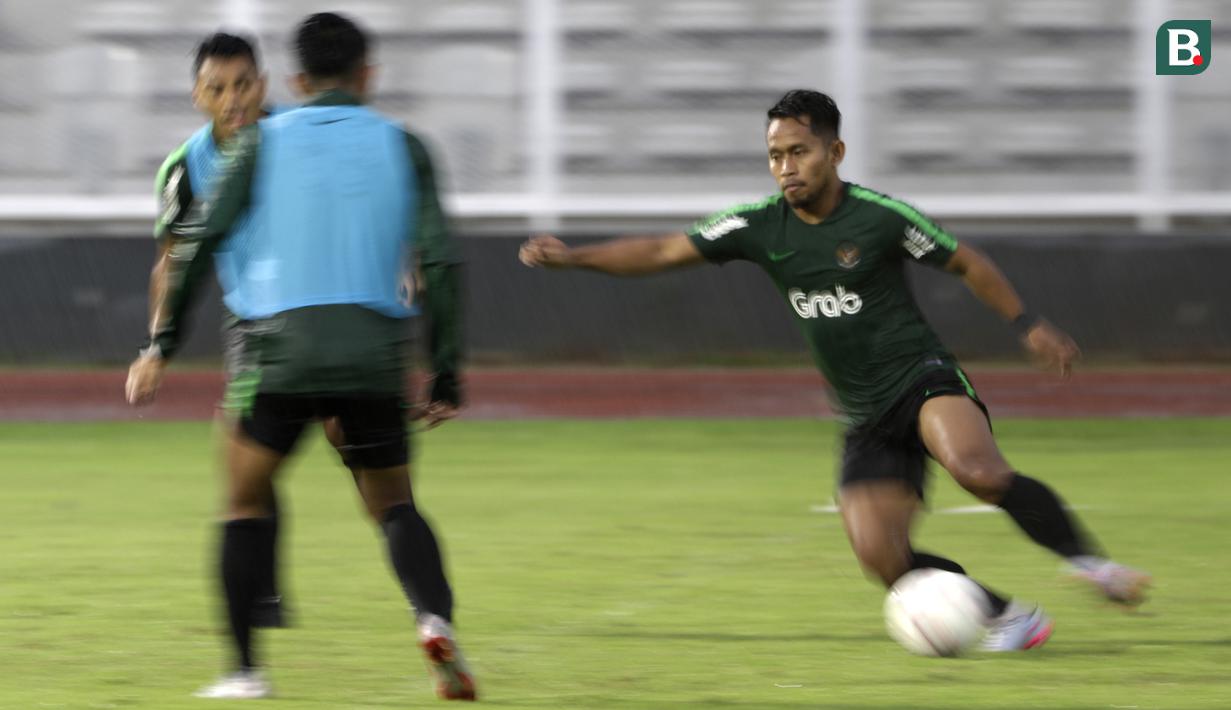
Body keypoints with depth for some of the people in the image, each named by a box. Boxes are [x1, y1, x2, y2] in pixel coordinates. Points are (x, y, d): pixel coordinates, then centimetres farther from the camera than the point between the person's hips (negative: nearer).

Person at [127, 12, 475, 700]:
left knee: (246, 502, 13)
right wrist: (447, 373, 4)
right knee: (395, 506, 13)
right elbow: (440, 259, 0)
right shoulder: (402, 146, 8)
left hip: (280, 346, -1)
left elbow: (197, 240, -1)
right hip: (375, 353, 1)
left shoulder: (261, 143, 6)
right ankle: (435, 615, -15)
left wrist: (162, 345, 4)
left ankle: (244, 668, 4)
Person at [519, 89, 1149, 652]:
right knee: (880, 557, -15)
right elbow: (661, 253, 3)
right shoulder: (760, 227, 1)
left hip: (921, 378, -4)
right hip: (866, 417, 4)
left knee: (977, 470, -36)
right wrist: (572, 257, -7)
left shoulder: (880, 217, -10)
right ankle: (1011, 619, 0)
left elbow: (967, 264, 4)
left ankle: (1088, 560, -19)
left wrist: (1027, 325, 1)